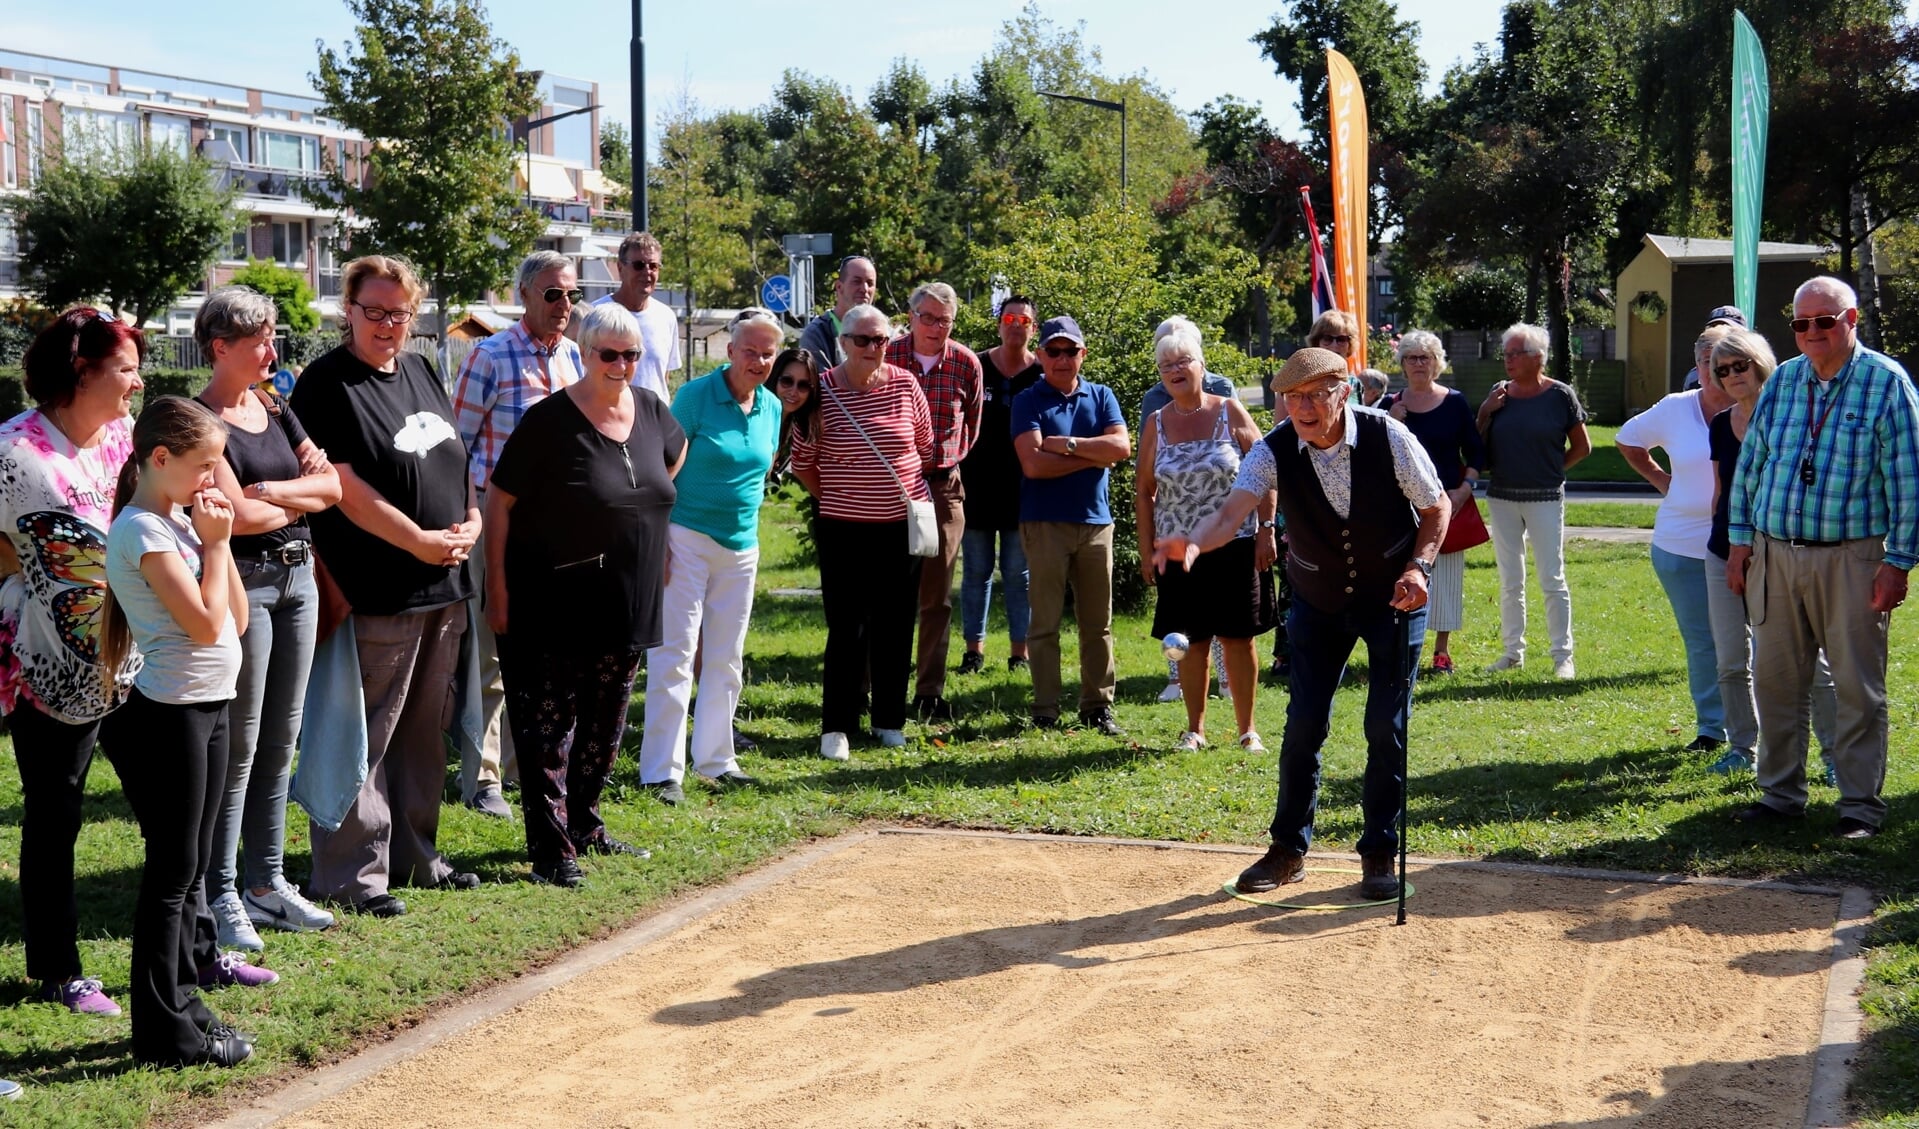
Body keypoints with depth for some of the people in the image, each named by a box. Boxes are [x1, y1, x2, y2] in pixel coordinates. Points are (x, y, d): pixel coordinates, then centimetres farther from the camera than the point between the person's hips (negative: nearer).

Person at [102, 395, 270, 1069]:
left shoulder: (182, 521, 12)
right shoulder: (142, 530, -15)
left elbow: (237, 620, 10)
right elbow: (205, 624, -22)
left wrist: (216, 542, 1)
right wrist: (216, 543, -12)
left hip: (207, 709, 9)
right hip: (169, 715, -9)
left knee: (193, 866, 16)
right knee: (172, 872, -4)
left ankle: (183, 994, 27)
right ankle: (164, 1033, 3)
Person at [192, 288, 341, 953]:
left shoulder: (275, 408, 12)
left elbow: (331, 484, 6)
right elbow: (236, 514, -19)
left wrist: (272, 490, -10)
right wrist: (302, 499, -4)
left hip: (298, 579, 7)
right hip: (243, 584, -7)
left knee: (280, 741, 11)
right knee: (238, 746, -3)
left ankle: (268, 883, 20)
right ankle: (222, 898, 5)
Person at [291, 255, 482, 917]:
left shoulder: (421, 372, 15)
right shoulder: (327, 385, -9)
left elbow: (454, 460, 21)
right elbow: (346, 488, -15)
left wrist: (471, 520, 2)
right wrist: (419, 541, -15)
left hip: (444, 587, 8)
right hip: (376, 593, -8)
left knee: (423, 731, 16)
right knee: (366, 737, -3)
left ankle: (415, 854, 27)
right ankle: (352, 874, 6)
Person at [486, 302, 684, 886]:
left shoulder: (650, 411, 4)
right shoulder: (549, 421, -14)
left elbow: (674, 456, 27)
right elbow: (500, 502, -11)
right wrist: (498, 589, -14)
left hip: (627, 606, 6)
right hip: (554, 606, -6)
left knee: (606, 725, 16)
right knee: (549, 727, -1)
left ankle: (584, 826, 32)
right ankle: (552, 849, 4)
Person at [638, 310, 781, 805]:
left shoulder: (772, 407, 6)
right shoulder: (695, 395, -10)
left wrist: (748, 516, 14)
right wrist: (659, 541, -16)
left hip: (742, 545, 6)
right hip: (688, 537, -6)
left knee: (726, 659, 13)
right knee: (676, 654, -5)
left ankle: (715, 760, 25)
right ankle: (662, 771, -1)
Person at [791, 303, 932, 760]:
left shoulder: (905, 385, -1)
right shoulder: (821, 391, -8)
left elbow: (925, 448, 13)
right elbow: (802, 461, 3)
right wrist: (834, 497, 9)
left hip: (902, 525, 3)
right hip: (843, 530, -2)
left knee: (895, 627, 9)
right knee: (846, 629, -1)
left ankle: (890, 720, 21)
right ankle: (836, 727, 7)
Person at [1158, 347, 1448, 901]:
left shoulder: (1388, 437, -20)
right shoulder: (1275, 451, -19)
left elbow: (1436, 506, -6)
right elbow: (1232, 511, -34)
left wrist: (1418, 566, -21)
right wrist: (1194, 544, -55)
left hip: (1394, 599, -1)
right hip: (1318, 601, 1)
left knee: (1386, 727, -1)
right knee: (1303, 724, 0)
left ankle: (1380, 854, 13)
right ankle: (1288, 850, 15)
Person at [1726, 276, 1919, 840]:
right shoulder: (1781, 381, 10)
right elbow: (1750, 463, 16)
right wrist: (1741, 538, 10)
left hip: (1851, 559, -4)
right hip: (1774, 555, 4)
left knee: (1858, 688, 2)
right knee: (1775, 681, 8)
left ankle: (1861, 804, 11)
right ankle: (1781, 793, 20)